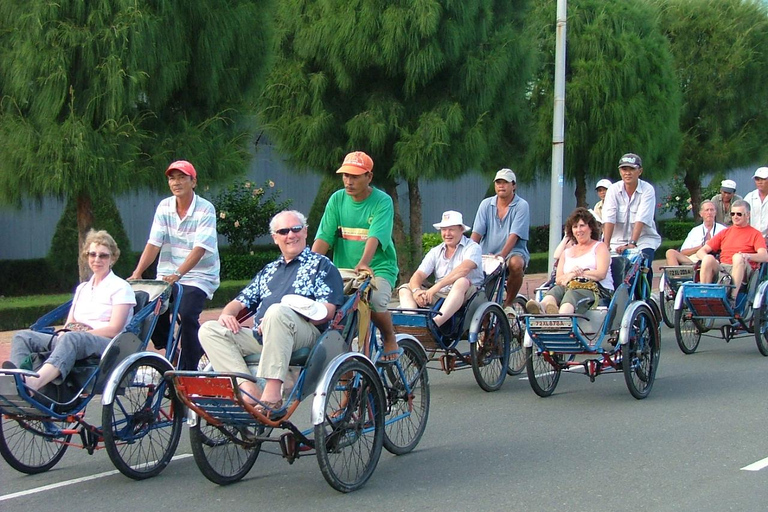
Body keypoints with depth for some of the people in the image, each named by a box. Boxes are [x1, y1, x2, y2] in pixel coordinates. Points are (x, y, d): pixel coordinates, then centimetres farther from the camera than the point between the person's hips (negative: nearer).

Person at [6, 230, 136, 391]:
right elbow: (69, 324, 20)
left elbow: (114, 329, -4)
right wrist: (63, 332, -5)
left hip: (106, 344, -7)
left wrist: (82, 332, -14)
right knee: (23, 337, -14)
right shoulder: (82, 288, 29)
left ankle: (35, 382, -66)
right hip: (77, 340, 7)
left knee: (72, 339, -41)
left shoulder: (120, 287, 9)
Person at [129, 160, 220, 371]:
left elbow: (199, 248, -20)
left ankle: (188, 369, -14)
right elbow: (153, 243, -2)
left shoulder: (205, 209, -10)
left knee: (186, 314, -25)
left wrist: (178, 274, -34)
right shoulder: (164, 207, 4)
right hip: (167, 276, 5)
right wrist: (137, 273, -15)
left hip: (198, 276, -5)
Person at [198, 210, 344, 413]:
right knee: (209, 330, -13)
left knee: (278, 311, -38)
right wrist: (226, 314, 3)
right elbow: (242, 301, 29)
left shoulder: (321, 265, 13)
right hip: (260, 336, 6)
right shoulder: (269, 271, 32)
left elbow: (328, 311, -1)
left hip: (305, 334, -6)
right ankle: (249, 390, -30)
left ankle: (272, 392, -43)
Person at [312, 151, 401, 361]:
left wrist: (363, 263, -40)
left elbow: (375, 237, -23)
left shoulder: (382, 201, -6)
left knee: (375, 300, -32)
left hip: (378, 268, -3)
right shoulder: (337, 200, 5)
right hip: (343, 269, 4)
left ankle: (390, 339, 1)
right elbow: (323, 237, -3)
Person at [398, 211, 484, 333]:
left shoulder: (472, 247, -1)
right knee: (405, 289, -8)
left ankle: (436, 322, -52)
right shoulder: (435, 252, 15)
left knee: (462, 282, -37)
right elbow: (418, 275, 4)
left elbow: (464, 269, -21)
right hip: (439, 296, 5)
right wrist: (416, 291, -21)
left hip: (466, 296, -5)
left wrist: (436, 287, -30)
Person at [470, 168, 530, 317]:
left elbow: (514, 235, -15)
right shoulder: (486, 204, 9)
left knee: (516, 264, -37)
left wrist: (501, 256, -28)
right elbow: (477, 233, 1)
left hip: (513, 252, -3)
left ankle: (508, 304, -13)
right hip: (487, 254, 3)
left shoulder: (521, 206, -3)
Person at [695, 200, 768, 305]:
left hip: (742, 270, -3)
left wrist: (748, 256, -24)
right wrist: (708, 260, -6)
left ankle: (732, 300, -45)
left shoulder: (755, 234, 15)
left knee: (738, 257, -36)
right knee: (708, 259, -29)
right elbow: (701, 251, 19)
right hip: (722, 268, 3)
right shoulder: (725, 233, 26)